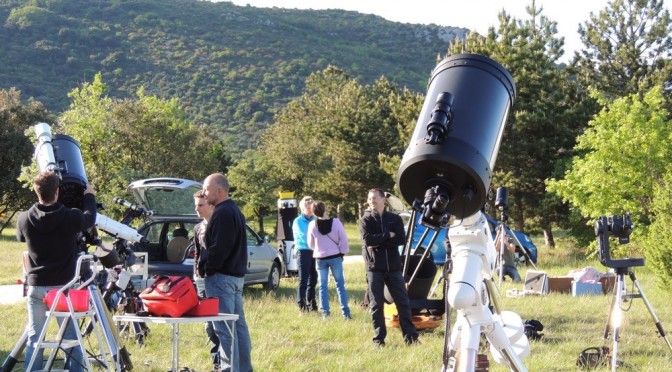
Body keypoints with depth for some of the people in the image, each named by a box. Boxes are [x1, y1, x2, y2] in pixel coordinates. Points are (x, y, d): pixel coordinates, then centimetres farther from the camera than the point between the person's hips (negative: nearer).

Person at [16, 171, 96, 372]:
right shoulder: (71, 217, -14)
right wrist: (89, 195, 27)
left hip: (36, 287, 2)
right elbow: (90, 218, 9)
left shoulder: (24, 219, -7)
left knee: (34, 338, 7)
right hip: (64, 286, -2)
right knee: (71, 338, 6)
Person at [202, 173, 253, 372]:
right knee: (238, 324, 13)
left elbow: (219, 248, -21)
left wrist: (207, 268, -11)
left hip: (221, 276, -10)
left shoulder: (222, 213, -15)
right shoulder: (234, 210, 17)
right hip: (236, 274, 10)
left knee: (223, 327, -8)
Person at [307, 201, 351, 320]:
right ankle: (345, 312, 1)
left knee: (323, 286, 8)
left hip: (320, 258, 1)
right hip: (335, 256, -1)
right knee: (340, 284, 6)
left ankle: (325, 312, 4)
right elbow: (343, 240, -8)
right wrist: (343, 252, 7)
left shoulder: (312, 225, -9)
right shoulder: (336, 222, -12)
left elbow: (311, 244, 3)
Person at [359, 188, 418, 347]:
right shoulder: (365, 220, 5)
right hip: (374, 268, -1)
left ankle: (410, 336, 6)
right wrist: (388, 235, -9)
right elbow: (367, 240, -12)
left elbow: (401, 239, -7)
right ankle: (379, 338, 10)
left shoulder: (395, 219, 8)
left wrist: (378, 242, -13)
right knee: (376, 305, 2)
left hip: (393, 267, 1)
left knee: (403, 302, 1)